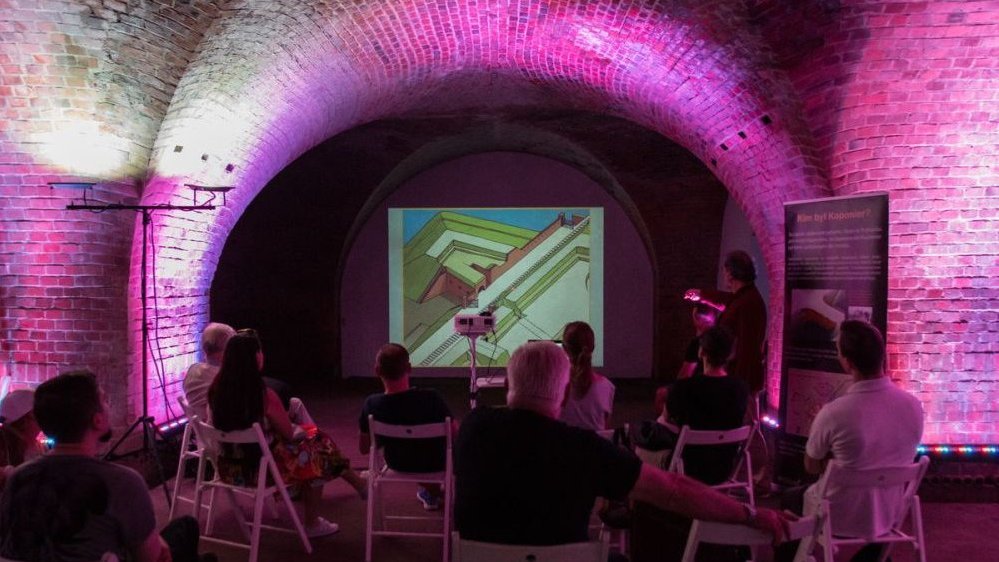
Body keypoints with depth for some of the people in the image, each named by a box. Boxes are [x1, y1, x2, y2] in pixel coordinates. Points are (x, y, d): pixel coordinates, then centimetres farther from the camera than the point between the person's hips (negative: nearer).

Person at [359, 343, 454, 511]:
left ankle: (428, 490, 46)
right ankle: (433, 493, 48)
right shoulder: (431, 398, -32)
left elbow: (364, 448, -10)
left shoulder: (372, 404, -25)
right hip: (434, 463, -2)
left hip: (396, 464, 2)